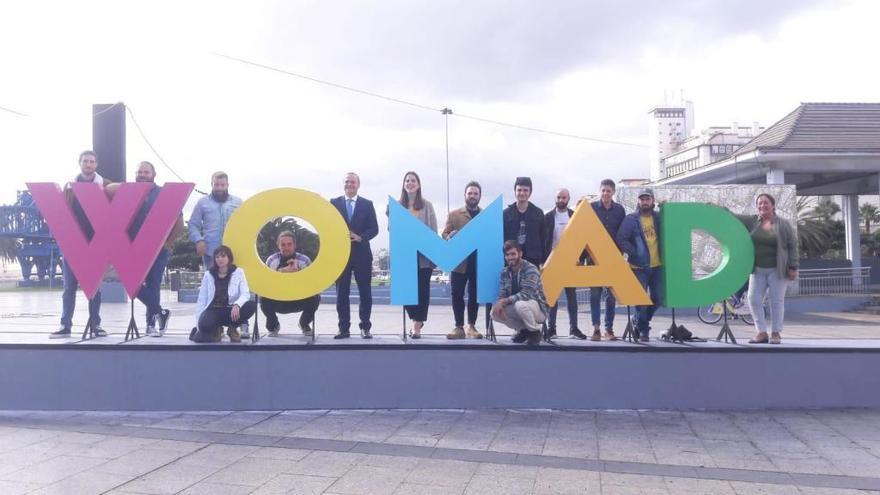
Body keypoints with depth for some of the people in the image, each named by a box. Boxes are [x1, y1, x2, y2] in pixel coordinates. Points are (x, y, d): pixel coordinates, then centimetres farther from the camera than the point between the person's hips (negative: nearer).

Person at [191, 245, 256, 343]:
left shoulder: (238, 272, 1)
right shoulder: (208, 275, 4)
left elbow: (245, 294, -10)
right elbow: (201, 300, 5)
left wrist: (237, 305, -32)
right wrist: (198, 322, -5)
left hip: (231, 311, 0)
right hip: (213, 310, 0)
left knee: (251, 305, -30)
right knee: (204, 325, -36)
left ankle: (233, 328, -2)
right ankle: (216, 329, 5)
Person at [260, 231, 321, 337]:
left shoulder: (304, 260, -9)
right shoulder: (272, 260, -8)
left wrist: (297, 272, -33)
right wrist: (281, 272, -31)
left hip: (299, 301, 0)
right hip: (277, 302, 0)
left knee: (315, 297, -27)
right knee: (264, 298, -30)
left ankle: (304, 324, 7)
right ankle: (273, 325, 4)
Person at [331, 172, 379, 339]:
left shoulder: (367, 204, 8)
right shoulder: (334, 203, 9)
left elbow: (374, 228, 2)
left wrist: (360, 237, -15)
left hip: (362, 253, 0)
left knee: (365, 292, 2)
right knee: (342, 293, 3)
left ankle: (365, 327, 10)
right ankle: (344, 328, 9)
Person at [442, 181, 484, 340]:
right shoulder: (454, 214, 9)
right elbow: (445, 234, 4)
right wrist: (450, 238, -18)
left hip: (479, 262, 1)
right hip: (459, 261, -1)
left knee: (475, 294, 5)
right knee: (457, 294, -3)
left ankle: (471, 326, 15)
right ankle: (459, 327, 4)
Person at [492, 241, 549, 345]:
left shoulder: (530, 269, -18)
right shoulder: (505, 272, 2)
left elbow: (526, 294, -28)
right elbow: (502, 294, 0)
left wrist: (504, 301, -30)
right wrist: (499, 304, -24)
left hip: (538, 309, -6)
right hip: (516, 307, 7)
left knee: (520, 305, -38)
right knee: (495, 312, -14)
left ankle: (535, 332, -9)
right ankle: (523, 330, 8)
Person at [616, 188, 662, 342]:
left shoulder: (658, 218, 8)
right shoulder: (630, 219, -4)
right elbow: (621, 240, -9)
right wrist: (634, 253, -15)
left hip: (657, 266, 4)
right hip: (639, 266, -4)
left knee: (657, 298, 8)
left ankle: (639, 320, 32)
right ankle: (643, 330, 12)